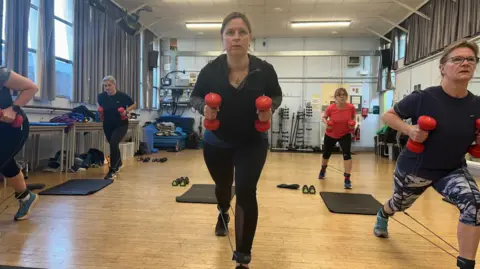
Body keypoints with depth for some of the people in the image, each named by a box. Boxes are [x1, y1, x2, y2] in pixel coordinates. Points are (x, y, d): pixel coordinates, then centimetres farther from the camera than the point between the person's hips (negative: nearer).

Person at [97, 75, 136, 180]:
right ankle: (119, 164, 47)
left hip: (121, 125, -4)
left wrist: (126, 111, -18)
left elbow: (134, 105, -1)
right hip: (107, 125, 5)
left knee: (113, 144, -22)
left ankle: (112, 171, -13)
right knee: (113, 145, 19)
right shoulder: (101, 96, -7)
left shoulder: (122, 96, -16)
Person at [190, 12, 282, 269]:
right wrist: (204, 107, -24)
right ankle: (223, 214, 63)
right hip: (217, 143, 2)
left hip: (252, 143, -1)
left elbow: (277, 95, 0)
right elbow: (195, 96, -2)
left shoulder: (264, 70, -17)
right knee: (223, 186, 23)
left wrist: (269, 108, -21)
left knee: (246, 192, -13)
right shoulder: (210, 70, -18)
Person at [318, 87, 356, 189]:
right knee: (326, 154, 17)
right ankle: (323, 170, 49)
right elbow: (324, 117, -3)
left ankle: (347, 179, -13)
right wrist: (326, 123, -24)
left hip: (345, 135, 0)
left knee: (347, 154, -20)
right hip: (330, 135, 1)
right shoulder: (330, 108, -21)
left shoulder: (351, 107, -18)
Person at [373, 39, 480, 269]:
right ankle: (382, 215, 60)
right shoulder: (423, 98, -21)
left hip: (452, 170, 2)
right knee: (399, 204, 21)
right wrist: (409, 130, -27)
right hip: (414, 168, -2)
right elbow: (388, 115, -10)